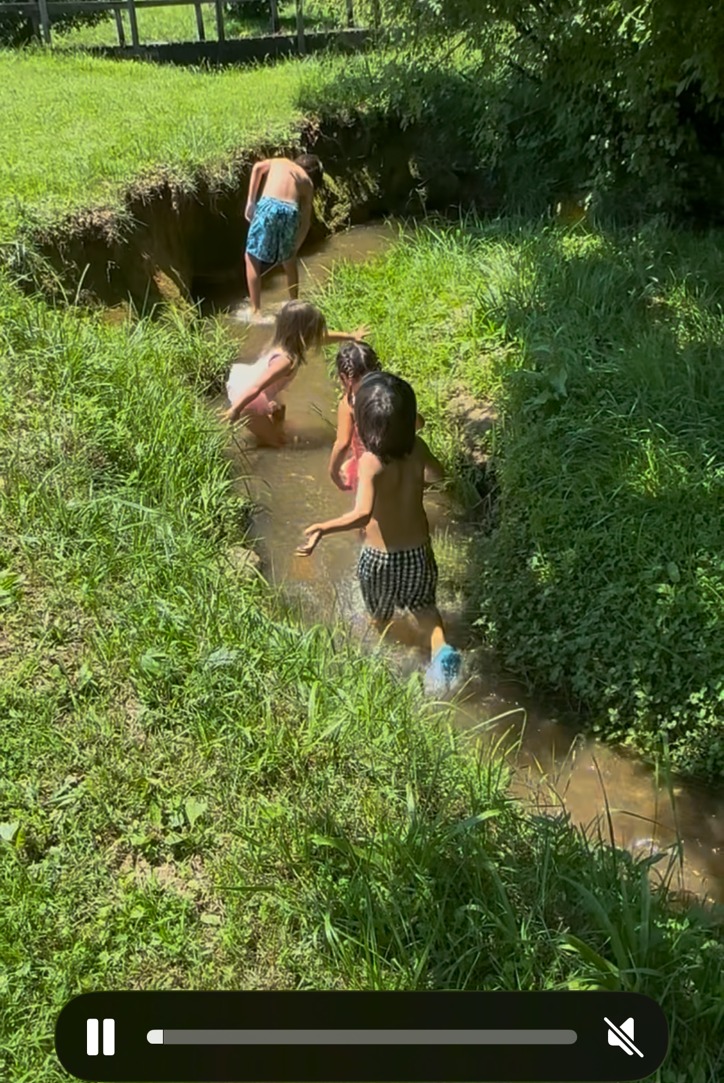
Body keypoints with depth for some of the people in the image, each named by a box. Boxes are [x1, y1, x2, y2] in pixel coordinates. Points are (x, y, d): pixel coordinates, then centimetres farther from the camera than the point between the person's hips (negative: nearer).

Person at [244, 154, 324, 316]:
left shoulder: (278, 162, 31)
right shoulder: (308, 182, 28)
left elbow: (258, 167, 10)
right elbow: (306, 221, 22)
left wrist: (250, 202, 8)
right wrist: (295, 247, 28)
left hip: (269, 206, -1)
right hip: (290, 212, 2)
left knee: (252, 258, 11)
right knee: (289, 262, 25)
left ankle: (256, 310, 6)